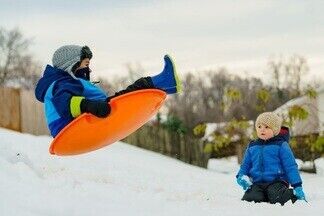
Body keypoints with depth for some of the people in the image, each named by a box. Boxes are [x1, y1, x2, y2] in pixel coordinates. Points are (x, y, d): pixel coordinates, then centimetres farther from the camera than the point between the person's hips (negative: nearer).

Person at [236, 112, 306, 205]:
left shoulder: (281, 145, 3)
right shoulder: (252, 147, 17)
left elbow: (291, 166, 2)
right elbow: (245, 165, 26)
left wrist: (297, 186, -6)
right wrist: (241, 176, 3)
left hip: (276, 183, -2)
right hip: (257, 184, 3)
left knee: (277, 197, -34)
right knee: (251, 198, -31)